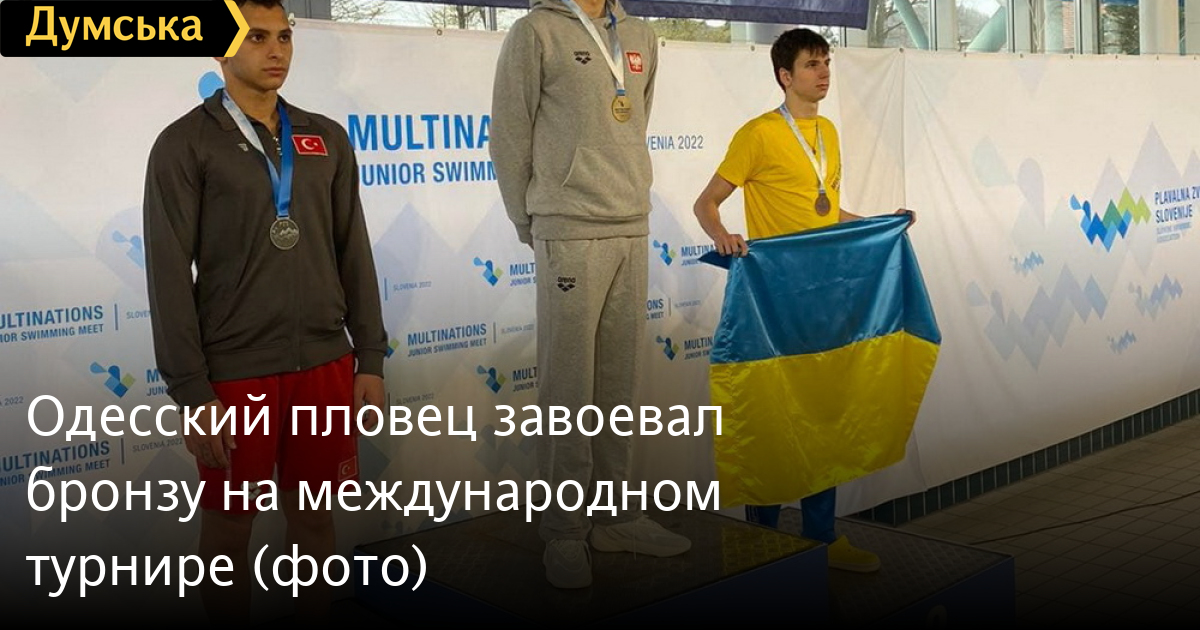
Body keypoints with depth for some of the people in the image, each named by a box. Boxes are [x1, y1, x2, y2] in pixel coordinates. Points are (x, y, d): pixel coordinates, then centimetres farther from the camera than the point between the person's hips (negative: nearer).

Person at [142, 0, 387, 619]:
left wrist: (370, 359, 6)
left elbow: (354, 254, 11)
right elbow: (169, 275, -7)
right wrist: (193, 393, -11)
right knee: (229, 523, 8)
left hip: (326, 364, 4)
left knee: (314, 515, 13)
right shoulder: (185, 144, -3)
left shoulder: (327, 139, 9)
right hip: (235, 372, -3)